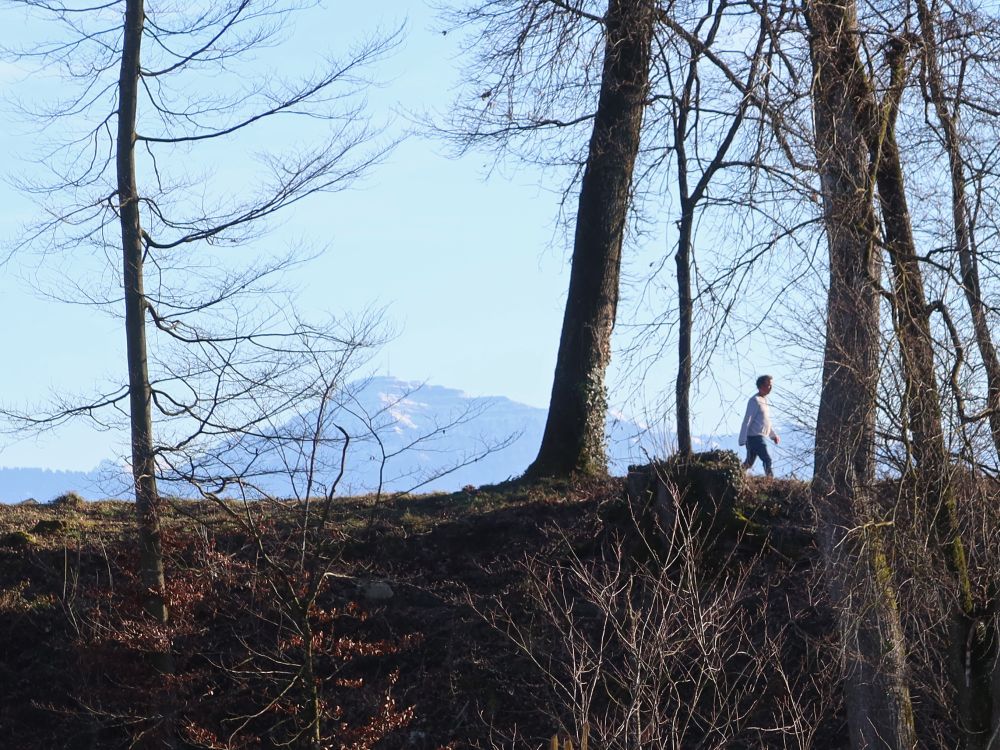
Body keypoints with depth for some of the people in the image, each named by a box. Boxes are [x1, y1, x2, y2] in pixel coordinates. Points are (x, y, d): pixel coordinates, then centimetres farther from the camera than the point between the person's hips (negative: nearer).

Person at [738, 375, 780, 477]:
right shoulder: (755, 401, -13)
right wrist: (743, 440, -18)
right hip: (755, 437, -10)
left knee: (749, 463, 12)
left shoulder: (764, 400, 17)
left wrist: (774, 435, 25)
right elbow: (747, 420, -16)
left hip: (760, 437, 10)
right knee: (767, 460, -14)